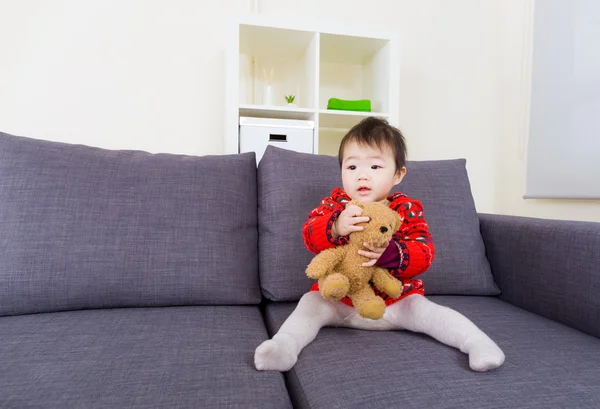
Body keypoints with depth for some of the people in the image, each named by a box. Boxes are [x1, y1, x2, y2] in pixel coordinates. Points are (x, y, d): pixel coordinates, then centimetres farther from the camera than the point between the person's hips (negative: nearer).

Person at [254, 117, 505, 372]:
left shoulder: (407, 209, -7)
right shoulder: (335, 203, -5)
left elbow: (424, 254, -17)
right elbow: (309, 235, -19)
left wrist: (389, 253, -39)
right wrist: (336, 227, -43)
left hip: (397, 301, 0)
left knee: (424, 310, -19)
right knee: (311, 303, -20)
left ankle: (477, 342, -8)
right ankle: (285, 343, -18)